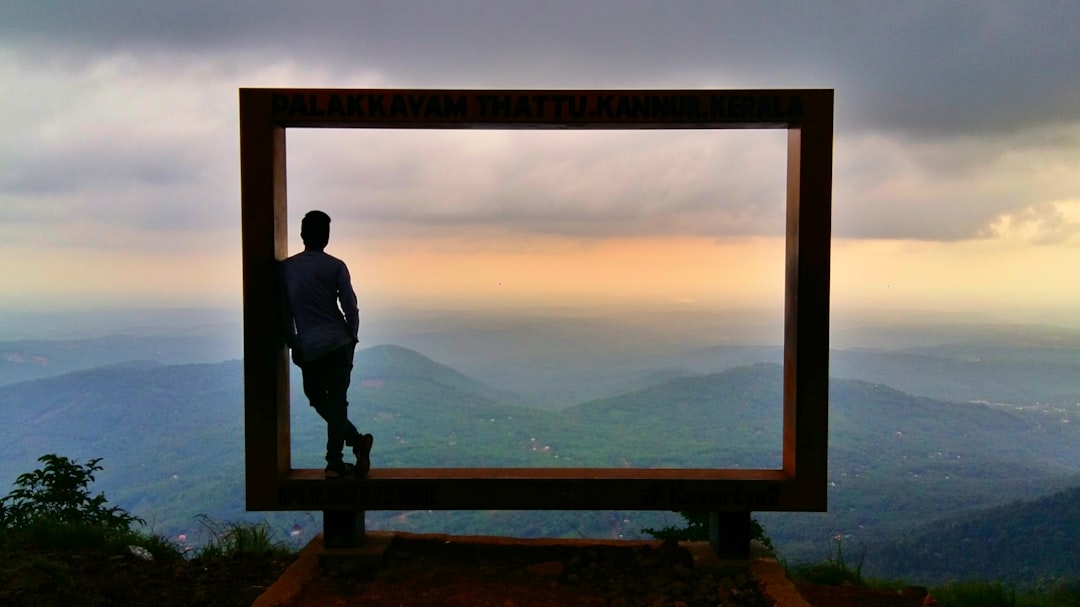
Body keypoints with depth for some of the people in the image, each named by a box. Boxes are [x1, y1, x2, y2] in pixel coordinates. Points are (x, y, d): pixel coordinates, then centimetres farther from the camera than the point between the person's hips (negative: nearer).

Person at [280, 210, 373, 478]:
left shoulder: (285, 268, 1)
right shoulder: (335, 266, -5)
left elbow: (284, 311, 5)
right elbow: (351, 308, -5)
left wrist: (293, 344, 15)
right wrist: (351, 338, 10)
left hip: (308, 348, 1)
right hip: (338, 343, -1)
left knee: (319, 400, 17)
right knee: (337, 401, 5)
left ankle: (357, 441, 17)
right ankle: (334, 462, 4)